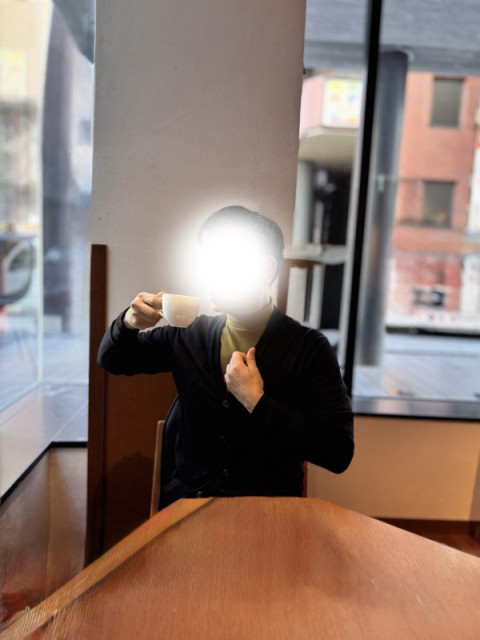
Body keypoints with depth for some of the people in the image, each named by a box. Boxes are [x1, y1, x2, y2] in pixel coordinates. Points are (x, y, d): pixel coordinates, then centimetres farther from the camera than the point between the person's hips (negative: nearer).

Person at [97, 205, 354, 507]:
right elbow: (112, 361, 16)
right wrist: (128, 323, -6)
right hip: (184, 502, 3)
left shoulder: (309, 347, -9)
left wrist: (256, 401, -18)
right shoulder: (189, 335, 3)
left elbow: (339, 453, -15)